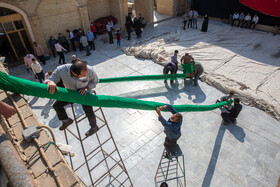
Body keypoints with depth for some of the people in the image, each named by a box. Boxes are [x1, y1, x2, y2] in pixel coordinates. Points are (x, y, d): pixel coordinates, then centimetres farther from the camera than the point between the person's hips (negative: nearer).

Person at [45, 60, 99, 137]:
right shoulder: (61, 70, -37)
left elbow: (95, 81, -18)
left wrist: (86, 88, -33)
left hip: (84, 93, -2)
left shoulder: (89, 70, -38)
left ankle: (94, 127, 33)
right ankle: (66, 121, 37)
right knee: (57, 105, 7)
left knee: (89, 111, 0)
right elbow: (49, 80, -27)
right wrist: (50, 82, -52)